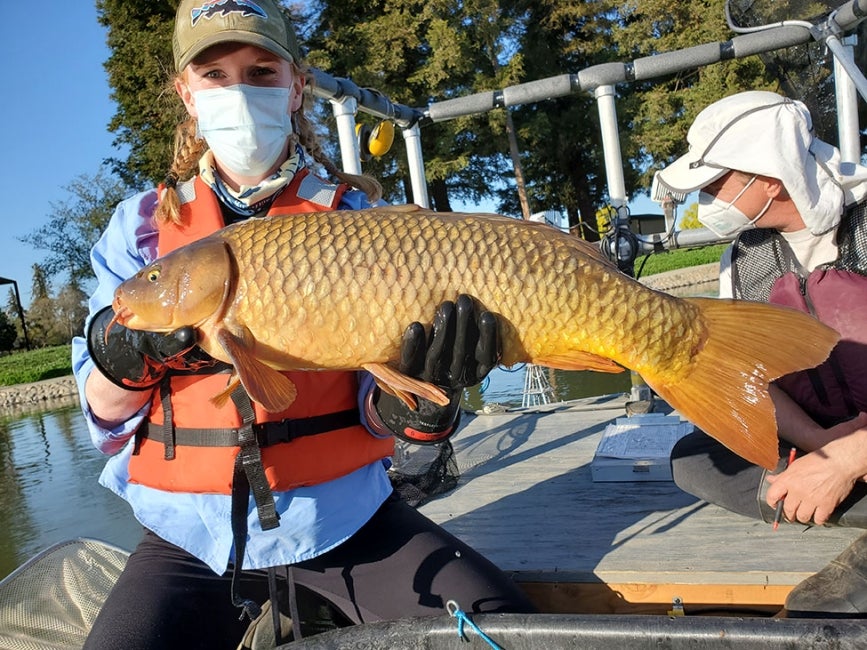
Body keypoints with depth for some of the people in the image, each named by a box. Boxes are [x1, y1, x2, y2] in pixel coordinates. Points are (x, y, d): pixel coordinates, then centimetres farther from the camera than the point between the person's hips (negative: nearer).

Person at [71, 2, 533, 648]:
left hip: (343, 519, 0)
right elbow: (105, 415, 3)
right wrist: (123, 354, -19)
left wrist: (412, 402, -28)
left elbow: (371, 405, -5)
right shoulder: (141, 224, 3)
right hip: (191, 538, 1)